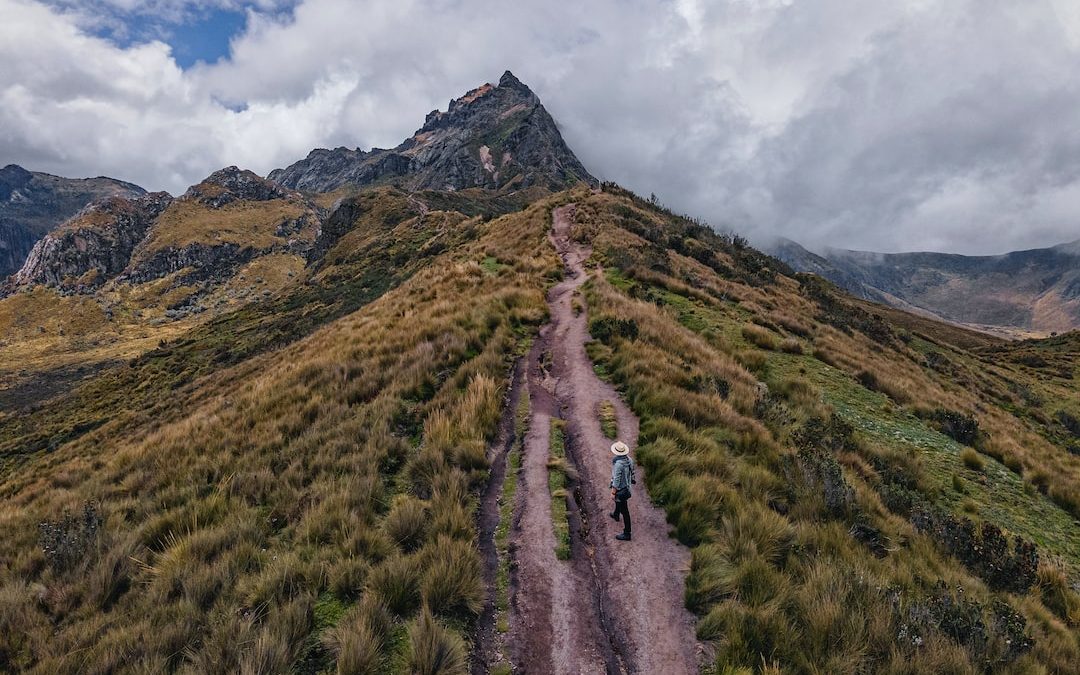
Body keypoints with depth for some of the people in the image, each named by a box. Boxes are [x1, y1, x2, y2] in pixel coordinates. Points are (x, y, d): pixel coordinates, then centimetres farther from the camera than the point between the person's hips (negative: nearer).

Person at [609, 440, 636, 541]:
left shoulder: (618, 464, -32)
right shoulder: (629, 460, -7)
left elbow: (616, 480, -27)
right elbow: (632, 472, 7)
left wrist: (613, 493, -18)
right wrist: (631, 481, 24)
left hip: (620, 489, -9)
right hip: (627, 486, 9)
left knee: (624, 510, -1)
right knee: (618, 502, 35)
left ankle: (627, 534, 8)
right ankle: (616, 515, 63)